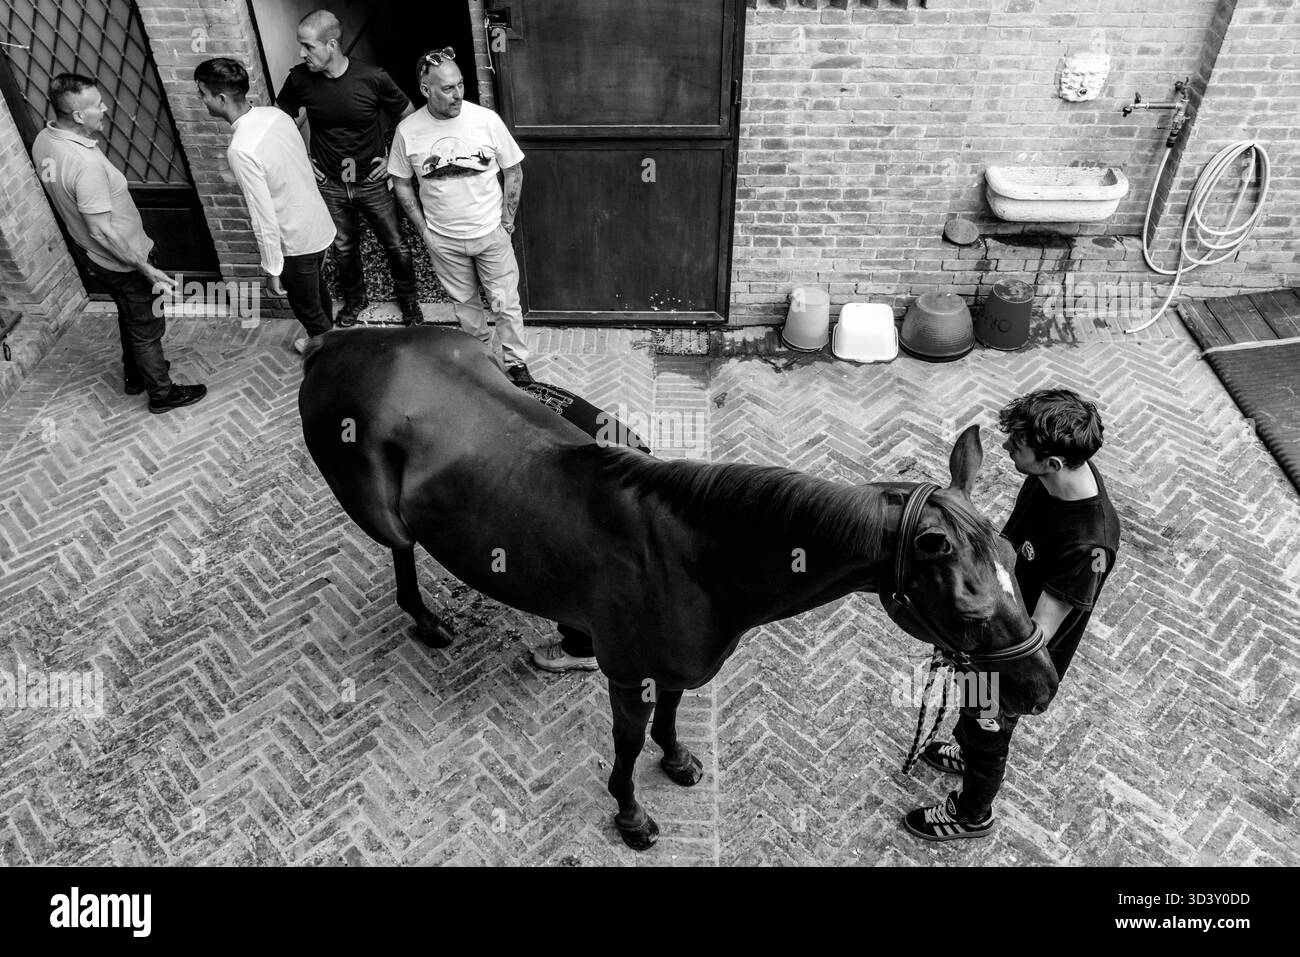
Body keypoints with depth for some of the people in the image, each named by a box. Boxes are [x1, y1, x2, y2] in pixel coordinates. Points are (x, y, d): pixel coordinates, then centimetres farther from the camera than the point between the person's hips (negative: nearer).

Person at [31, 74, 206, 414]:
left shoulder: (43, 141, -5)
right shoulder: (85, 163, -34)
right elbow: (102, 230, -30)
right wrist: (146, 268, -24)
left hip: (98, 258, 9)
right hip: (123, 261, -9)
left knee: (129, 318, 28)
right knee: (147, 328, 10)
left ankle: (135, 374, 47)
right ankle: (162, 393, 27)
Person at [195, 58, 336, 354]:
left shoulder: (241, 150, -29)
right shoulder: (275, 114, -5)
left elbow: (264, 218, -26)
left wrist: (272, 269, -14)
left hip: (297, 242, -8)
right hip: (320, 223, 8)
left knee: (308, 309, 16)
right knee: (318, 289, 31)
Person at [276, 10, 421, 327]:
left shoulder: (373, 78, -20)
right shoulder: (299, 79, -12)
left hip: (373, 182, -2)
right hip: (330, 185, 2)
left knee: (395, 245, 9)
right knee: (343, 249, 16)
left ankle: (407, 296, 35)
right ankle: (354, 297, 42)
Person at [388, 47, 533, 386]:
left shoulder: (486, 120, -14)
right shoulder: (408, 131, -11)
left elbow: (513, 172, -3)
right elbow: (402, 184, 3)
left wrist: (506, 221, -4)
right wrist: (424, 229, -1)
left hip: (491, 233, -1)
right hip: (443, 240, 1)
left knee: (506, 302, 7)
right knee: (464, 301, 19)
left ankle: (516, 361, 26)